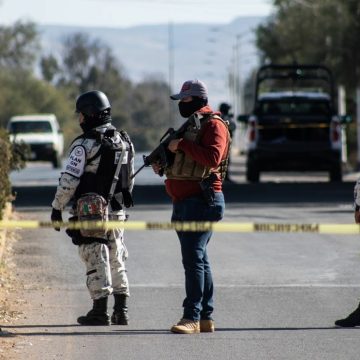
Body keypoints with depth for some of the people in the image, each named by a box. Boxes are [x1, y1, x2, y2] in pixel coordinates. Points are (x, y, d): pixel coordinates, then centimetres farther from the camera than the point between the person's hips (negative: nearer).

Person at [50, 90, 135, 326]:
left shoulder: (85, 144, -14)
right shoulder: (125, 142, 9)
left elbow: (69, 180, -15)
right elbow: (130, 178, 16)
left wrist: (57, 208, -7)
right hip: (116, 211, 6)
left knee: (96, 262, -2)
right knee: (117, 261, 14)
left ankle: (100, 312, -2)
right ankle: (121, 311, 13)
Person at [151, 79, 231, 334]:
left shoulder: (213, 125, -9)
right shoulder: (190, 124, 21)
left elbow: (212, 157, -25)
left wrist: (181, 145, -20)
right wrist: (163, 164, 11)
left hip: (202, 201, -10)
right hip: (184, 202, 10)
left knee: (194, 258, -14)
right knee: (198, 259, 10)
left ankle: (192, 317, -17)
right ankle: (206, 318, 14)